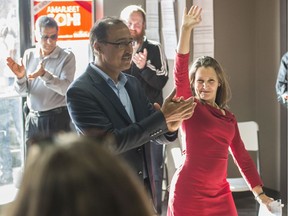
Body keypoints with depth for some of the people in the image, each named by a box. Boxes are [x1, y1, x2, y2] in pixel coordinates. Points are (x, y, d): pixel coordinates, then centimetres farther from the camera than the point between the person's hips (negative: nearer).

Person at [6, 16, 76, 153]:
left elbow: (66, 89, -19)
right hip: (33, 119, 4)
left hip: (58, 119, -4)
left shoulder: (66, 56, -6)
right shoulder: (29, 55, 6)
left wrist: (44, 74, -32)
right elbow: (22, 92, 6)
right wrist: (20, 77, -15)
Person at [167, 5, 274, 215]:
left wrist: (259, 193, 13)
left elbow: (242, 156, 15)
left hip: (220, 194, 5)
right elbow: (180, 72, -17)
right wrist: (186, 29, -25)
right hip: (189, 192, -5)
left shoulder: (229, 117, 12)